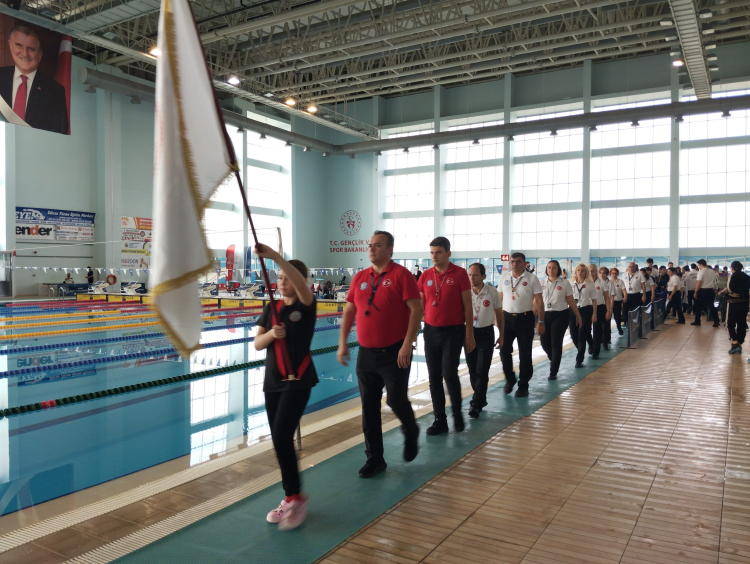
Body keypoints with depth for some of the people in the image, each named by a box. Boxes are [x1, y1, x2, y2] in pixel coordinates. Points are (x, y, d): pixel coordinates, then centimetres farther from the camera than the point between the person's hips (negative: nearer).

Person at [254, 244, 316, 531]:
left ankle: (296, 497, 3)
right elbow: (257, 344, 5)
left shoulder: (306, 305, -8)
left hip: (298, 380, -6)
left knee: (282, 438, -13)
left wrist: (275, 256, -39)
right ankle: (291, 498, 22)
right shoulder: (271, 308, 8)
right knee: (279, 441, 9)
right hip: (272, 380, 6)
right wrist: (271, 333, -16)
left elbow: (301, 284, -31)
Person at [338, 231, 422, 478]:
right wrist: (343, 343, 7)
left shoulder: (401, 275, -9)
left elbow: (416, 309, -14)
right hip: (366, 353, 5)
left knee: (396, 400, -1)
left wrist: (408, 344, -19)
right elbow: (349, 311, 13)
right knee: (369, 407, 8)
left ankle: (411, 432, 33)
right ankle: (374, 458, 20)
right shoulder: (360, 277, 8)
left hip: (394, 353, -5)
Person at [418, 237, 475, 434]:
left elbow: (467, 306, -4)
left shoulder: (459, 274, -7)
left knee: (449, 374, -8)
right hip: (431, 331, 4)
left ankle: (457, 413, 17)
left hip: (453, 332, -4)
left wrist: (469, 334, -7)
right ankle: (440, 419, 18)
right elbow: (419, 306, 10)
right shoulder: (426, 276, 4)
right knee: (434, 377, 7)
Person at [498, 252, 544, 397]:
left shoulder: (532, 279, -4)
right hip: (507, 318, 3)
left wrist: (541, 321, -7)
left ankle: (523, 385, 17)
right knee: (504, 351, 4)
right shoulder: (504, 278, 6)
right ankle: (510, 379, 25)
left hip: (525, 319, -3)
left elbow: (539, 302, -4)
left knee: (525, 354, 5)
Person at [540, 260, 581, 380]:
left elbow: (571, 301, 2)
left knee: (556, 343, -4)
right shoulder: (542, 283, 5)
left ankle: (553, 372, 6)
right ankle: (554, 360, 35)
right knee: (544, 342, 1)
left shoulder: (565, 283, -2)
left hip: (560, 315, -2)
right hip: (546, 315, 3)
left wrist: (578, 316, 5)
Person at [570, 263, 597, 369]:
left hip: (585, 311, -2)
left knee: (582, 336, -5)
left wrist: (594, 314, -2)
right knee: (574, 335, 4)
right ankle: (582, 352, 33)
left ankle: (579, 360, 2)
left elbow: (593, 300, 2)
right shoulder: (571, 284, 5)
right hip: (573, 310, 3)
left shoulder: (590, 284, 0)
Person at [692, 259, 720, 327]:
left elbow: (699, 283, -17)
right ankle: (716, 322, 6)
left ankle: (697, 321, 9)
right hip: (711, 290, 6)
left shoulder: (701, 271, -11)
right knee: (712, 306, 10)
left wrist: (696, 292, -14)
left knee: (699, 306, 5)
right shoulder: (712, 272, 10)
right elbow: (714, 282, 13)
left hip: (703, 291, -6)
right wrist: (714, 292, 17)